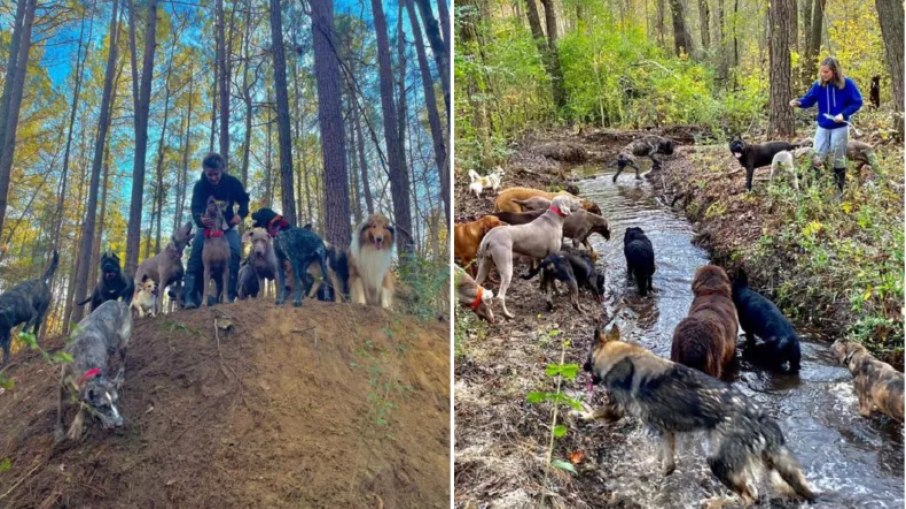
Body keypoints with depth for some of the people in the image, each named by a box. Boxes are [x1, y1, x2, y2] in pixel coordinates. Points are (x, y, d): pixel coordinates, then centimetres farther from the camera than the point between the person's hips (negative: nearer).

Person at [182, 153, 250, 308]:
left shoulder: (232, 182, -16)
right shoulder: (200, 186, -22)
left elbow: (244, 200, -1)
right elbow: (196, 209, -33)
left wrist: (241, 214, -23)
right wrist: (200, 220, -58)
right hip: (206, 226, -1)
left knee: (234, 253, -21)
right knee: (196, 255, -21)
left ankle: (229, 294, -13)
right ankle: (190, 296, -25)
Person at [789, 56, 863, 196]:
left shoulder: (847, 84, -14)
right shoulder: (818, 85, -5)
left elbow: (857, 102, -8)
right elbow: (809, 99, -4)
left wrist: (844, 114, -22)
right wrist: (798, 102, -26)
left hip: (840, 128, -3)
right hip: (822, 127, 3)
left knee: (838, 159, 8)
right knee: (816, 158, 2)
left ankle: (839, 189, 21)